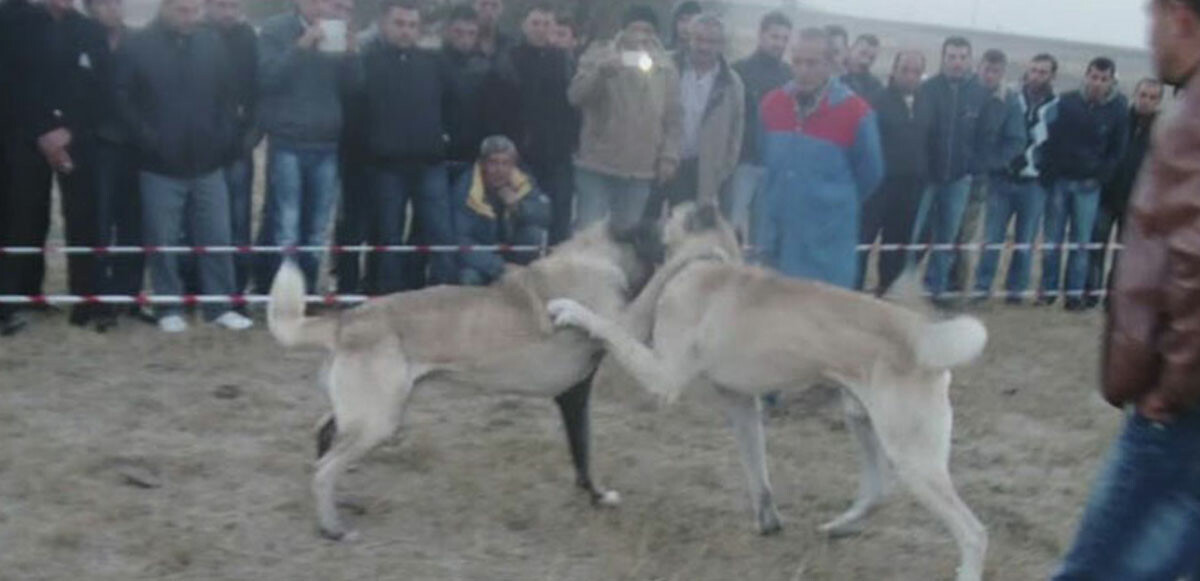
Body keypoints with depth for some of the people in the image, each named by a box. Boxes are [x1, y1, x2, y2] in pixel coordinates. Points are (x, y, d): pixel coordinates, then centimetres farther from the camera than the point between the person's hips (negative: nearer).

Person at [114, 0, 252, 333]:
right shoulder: (139, 47, -4)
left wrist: (225, 140, -1)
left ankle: (220, 305, 13)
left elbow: (229, 96, 9)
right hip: (160, 166, -2)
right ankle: (169, 308, 14)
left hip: (207, 164, 2)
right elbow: (123, 99, -3)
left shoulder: (213, 43, 4)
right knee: (163, 241, 4)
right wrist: (149, 140, -10)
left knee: (217, 238, 4)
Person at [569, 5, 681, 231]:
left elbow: (673, 119, 11)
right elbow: (575, 95, -12)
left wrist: (669, 156, 1)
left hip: (640, 172, 3)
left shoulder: (666, 67, 8)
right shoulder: (599, 56, 0)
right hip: (597, 166, -2)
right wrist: (601, 72, -28)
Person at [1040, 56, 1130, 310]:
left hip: (1089, 185, 0)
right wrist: (1050, 173, -5)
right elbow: (1050, 139, 3)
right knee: (1052, 239, 2)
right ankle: (1049, 289, 10)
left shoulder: (1118, 110, -2)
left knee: (1081, 242, 3)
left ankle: (1075, 292, 8)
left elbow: (1117, 151, 4)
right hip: (1059, 181, 0)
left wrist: (1098, 177, -3)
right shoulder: (1066, 102, -2)